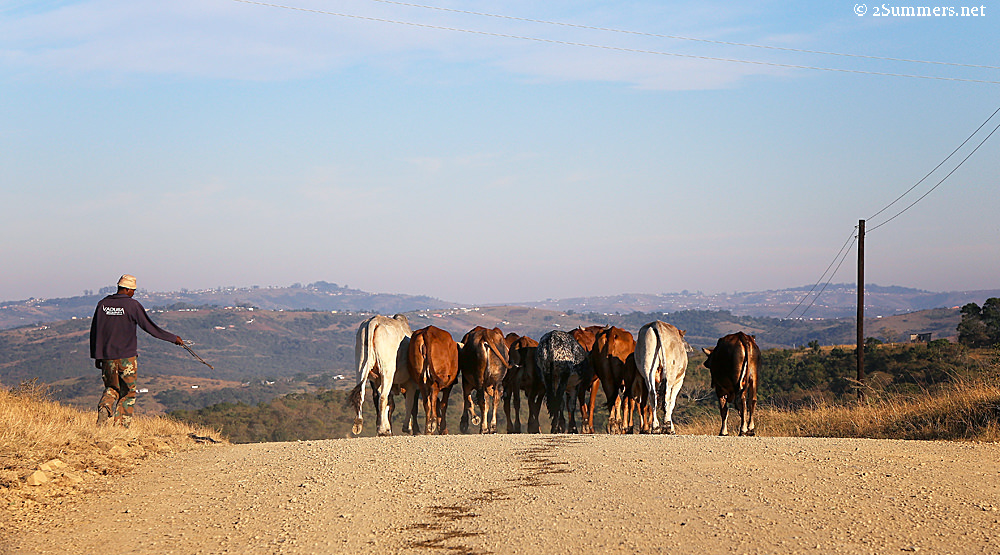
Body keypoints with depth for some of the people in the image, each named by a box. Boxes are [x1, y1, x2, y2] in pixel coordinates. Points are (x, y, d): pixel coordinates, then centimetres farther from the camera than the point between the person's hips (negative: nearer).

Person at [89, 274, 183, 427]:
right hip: (127, 357, -4)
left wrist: (96, 356, 17)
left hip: (107, 357, 4)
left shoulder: (103, 304, 4)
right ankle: (121, 425, -1)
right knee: (128, 393, 6)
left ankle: (104, 408, -11)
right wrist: (173, 338, 3)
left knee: (111, 388, 18)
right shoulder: (132, 305, -9)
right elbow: (149, 327, -6)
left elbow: (94, 331, 9)